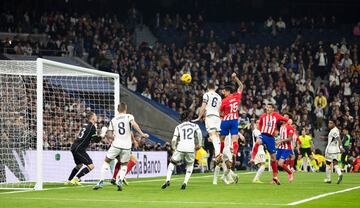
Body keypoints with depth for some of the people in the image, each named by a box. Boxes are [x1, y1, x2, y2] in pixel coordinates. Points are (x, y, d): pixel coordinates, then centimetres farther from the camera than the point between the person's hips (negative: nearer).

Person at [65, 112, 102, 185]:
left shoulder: (85, 125, 16)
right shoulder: (92, 127, -9)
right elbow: (96, 140, -8)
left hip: (74, 147, 9)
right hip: (79, 149, -9)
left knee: (79, 165, 28)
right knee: (91, 166, -10)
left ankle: (68, 181, 30)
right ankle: (75, 179, -13)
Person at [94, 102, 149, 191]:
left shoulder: (113, 120, 9)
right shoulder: (129, 116, 2)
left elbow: (109, 135, 8)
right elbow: (134, 124, -18)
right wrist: (142, 134, -16)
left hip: (116, 144, 1)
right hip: (127, 146, -1)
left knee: (106, 161, 18)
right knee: (124, 165, 18)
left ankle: (101, 182, 8)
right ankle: (120, 181, -6)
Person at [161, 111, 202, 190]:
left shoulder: (178, 127, 12)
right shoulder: (194, 125, 15)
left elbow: (174, 139, 5)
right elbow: (199, 132, 0)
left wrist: (174, 147, 22)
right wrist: (199, 144, 9)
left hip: (181, 148, -1)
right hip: (191, 148, 1)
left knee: (172, 163, 17)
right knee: (190, 165, 24)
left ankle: (168, 180, -1)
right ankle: (185, 182, 8)